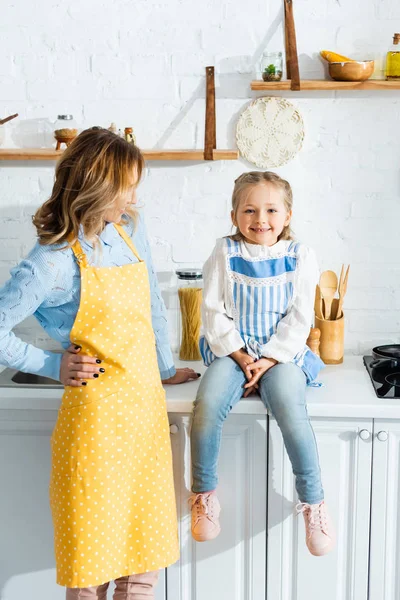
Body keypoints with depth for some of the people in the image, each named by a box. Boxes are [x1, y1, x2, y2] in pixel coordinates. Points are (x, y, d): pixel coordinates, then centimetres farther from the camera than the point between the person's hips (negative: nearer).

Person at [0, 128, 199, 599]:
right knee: (94, 560, 7)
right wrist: (54, 366, -9)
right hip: (97, 414, -6)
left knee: (147, 558, 14)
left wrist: (166, 369, 23)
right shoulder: (53, 262, -15)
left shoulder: (130, 229, 5)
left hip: (146, 406, 6)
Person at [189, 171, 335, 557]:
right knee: (207, 406, -28)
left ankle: (312, 500, -8)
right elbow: (213, 312, -1)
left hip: (281, 353, -1)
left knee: (291, 412, -30)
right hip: (232, 350, 1)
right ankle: (203, 493, -3)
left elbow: (298, 320, -1)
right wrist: (239, 355, -12)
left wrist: (269, 359, -12)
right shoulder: (225, 254, 3)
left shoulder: (299, 257, 3)